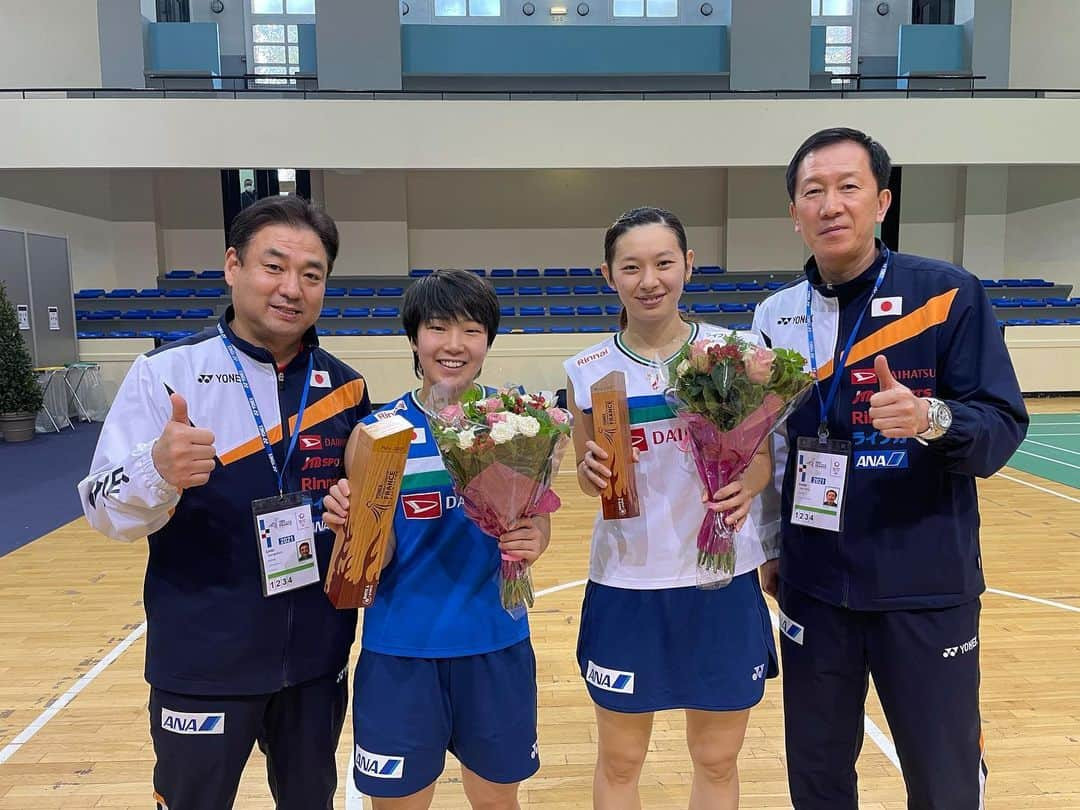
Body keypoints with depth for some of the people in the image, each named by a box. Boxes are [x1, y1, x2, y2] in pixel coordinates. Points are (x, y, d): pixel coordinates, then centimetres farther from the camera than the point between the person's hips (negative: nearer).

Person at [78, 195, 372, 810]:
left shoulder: (345, 386, 0)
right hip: (202, 664, -3)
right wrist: (159, 471, -32)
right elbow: (105, 510, -12)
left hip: (317, 657, 3)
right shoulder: (165, 372, -10)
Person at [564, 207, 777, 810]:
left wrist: (746, 487, -22)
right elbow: (588, 477, 6)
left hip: (722, 578, 0)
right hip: (625, 582, 1)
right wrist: (593, 473, -16)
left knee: (718, 760, 18)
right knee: (619, 761, 17)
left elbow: (762, 455, -1)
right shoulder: (588, 371, -3)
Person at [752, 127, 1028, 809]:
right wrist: (771, 548, 7)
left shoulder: (948, 294, -7)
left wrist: (932, 417, -29)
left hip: (926, 587, -2)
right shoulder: (776, 315, 3)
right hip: (813, 587, 3)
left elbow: (1003, 428, -10)